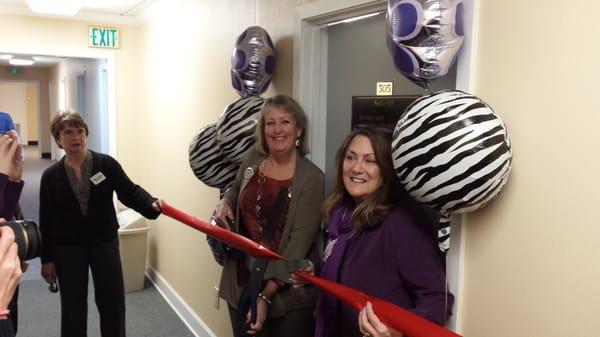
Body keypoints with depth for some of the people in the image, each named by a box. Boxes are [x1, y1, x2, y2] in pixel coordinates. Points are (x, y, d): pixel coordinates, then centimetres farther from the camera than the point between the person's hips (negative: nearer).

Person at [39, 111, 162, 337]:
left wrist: (151, 204, -35)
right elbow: (46, 221, 1)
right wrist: (46, 258, 0)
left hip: (105, 243, 0)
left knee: (113, 302, 9)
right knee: (72, 306, 13)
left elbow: (130, 191, -13)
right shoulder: (51, 176, -3)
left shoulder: (106, 164, -6)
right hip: (67, 249, 0)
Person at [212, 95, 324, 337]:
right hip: (241, 284, 4)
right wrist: (223, 204, -3)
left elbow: (298, 245, -17)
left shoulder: (311, 178, -13)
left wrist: (266, 295, -21)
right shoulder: (252, 158, 0)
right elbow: (235, 192, 20)